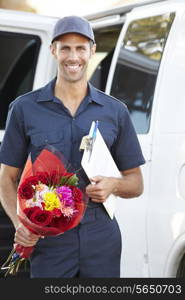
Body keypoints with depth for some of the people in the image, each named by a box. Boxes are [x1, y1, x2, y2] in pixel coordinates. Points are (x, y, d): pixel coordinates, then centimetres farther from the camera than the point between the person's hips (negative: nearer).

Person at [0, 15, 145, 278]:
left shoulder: (115, 111, 9)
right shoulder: (25, 108, 5)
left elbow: (135, 182, 14)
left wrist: (114, 185, -9)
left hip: (102, 238, 2)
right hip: (47, 240, -1)